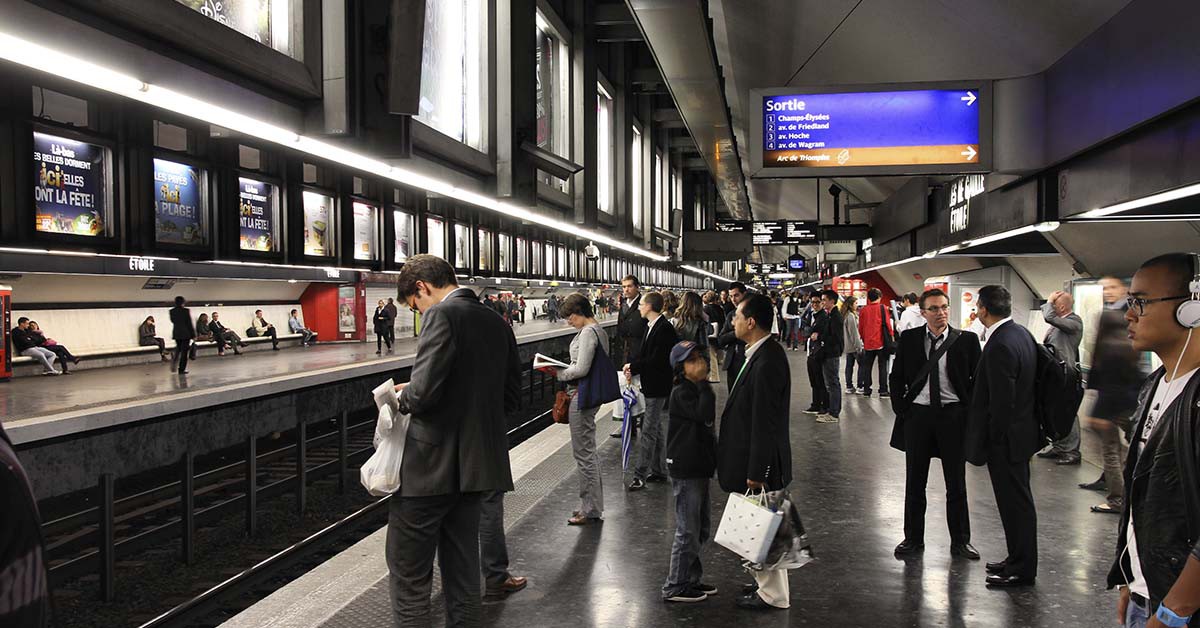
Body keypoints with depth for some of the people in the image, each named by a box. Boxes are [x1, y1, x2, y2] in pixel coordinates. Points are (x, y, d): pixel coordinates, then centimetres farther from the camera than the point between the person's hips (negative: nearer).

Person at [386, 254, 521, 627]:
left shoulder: (442, 315, -13)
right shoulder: (497, 323, 10)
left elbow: (424, 391, -22)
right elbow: (511, 397, 14)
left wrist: (403, 396, -2)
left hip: (432, 466, -8)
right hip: (476, 466, 8)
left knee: (408, 576, 4)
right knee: (462, 571, 17)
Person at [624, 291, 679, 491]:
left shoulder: (664, 328, -19)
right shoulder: (652, 326, 11)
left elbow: (657, 360, -23)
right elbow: (644, 353, 13)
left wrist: (633, 366, -14)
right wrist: (632, 368, -4)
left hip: (658, 387, -10)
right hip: (651, 385, 10)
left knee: (647, 432, -8)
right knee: (656, 428, 17)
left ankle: (640, 475, -4)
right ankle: (658, 471, 27)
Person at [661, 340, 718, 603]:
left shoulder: (697, 390, 13)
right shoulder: (681, 392, -15)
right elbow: (704, 414, -31)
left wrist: (714, 459, 21)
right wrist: (705, 384, -24)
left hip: (699, 468, 10)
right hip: (685, 471, -10)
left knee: (702, 528, 17)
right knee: (688, 530, -2)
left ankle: (691, 579, 29)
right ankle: (675, 587, 10)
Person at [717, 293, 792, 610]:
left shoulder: (767, 362, -26)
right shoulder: (762, 353, 5)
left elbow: (765, 423, -25)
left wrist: (756, 471, -20)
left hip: (760, 462, -10)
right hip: (754, 458, 10)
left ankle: (773, 595, 21)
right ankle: (766, 581, 37)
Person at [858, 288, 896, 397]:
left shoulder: (863, 310, 4)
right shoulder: (883, 308, -5)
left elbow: (860, 327, 8)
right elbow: (887, 324, -8)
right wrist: (891, 335, 4)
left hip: (868, 342, 3)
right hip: (881, 342, -3)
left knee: (867, 366, 10)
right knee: (882, 366, 2)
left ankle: (866, 390, 10)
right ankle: (883, 390, -2)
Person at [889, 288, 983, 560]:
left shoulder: (966, 340, -2)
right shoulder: (909, 339, 1)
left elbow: (977, 380, 2)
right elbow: (897, 377, 7)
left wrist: (969, 412, -5)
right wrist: (901, 410, -1)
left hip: (953, 415, -1)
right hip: (917, 414, 1)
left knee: (956, 483, 9)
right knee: (914, 482, 10)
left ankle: (960, 541, 23)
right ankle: (913, 539, 22)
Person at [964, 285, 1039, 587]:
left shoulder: (1000, 346, -25)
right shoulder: (1021, 333, 5)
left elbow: (1002, 401, -24)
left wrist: (992, 439, -13)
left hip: (1006, 437, -10)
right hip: (1021, 430, 10)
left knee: (1015, 502, 3)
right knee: (1017, 500, 19)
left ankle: (1022, 569, 16)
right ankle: (1018, 559, 33)